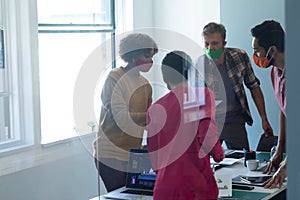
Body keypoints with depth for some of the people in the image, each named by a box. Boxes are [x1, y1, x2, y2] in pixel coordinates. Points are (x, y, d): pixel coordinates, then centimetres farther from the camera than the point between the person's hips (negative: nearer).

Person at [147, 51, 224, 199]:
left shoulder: (155, 109, 7)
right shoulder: (203, 94, -1)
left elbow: (153, 152, 12)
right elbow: (207, 132, -13)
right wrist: (219, 154, 5)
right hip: (199, 185, -2)